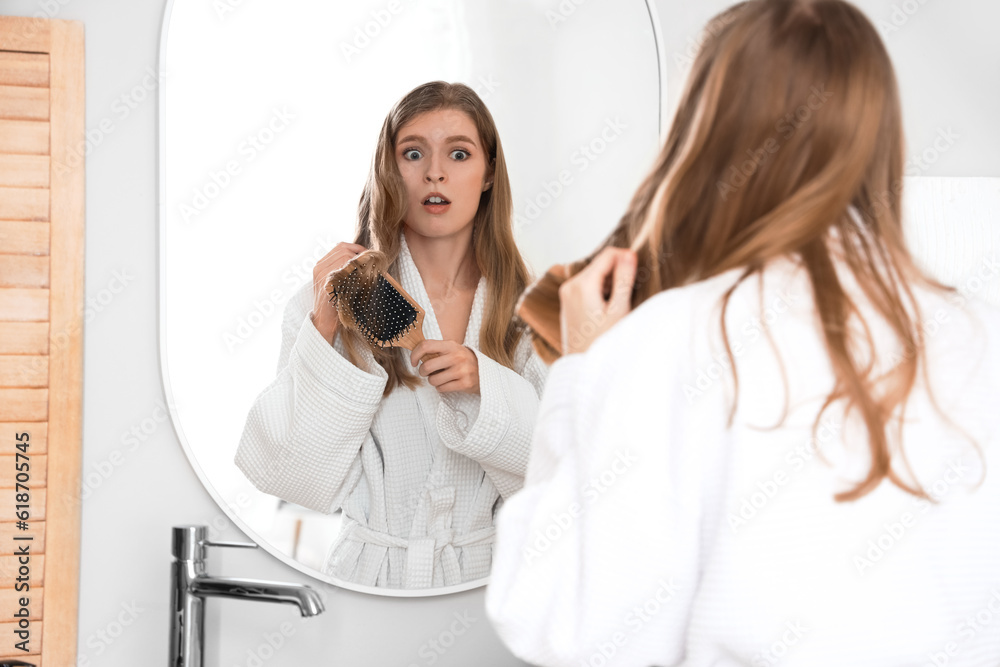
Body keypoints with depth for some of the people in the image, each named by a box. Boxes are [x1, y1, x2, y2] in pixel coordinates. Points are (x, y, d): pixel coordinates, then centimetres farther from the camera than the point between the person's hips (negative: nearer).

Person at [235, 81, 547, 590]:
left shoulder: (526, 306, 7)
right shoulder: (337, 299, -1)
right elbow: (292, 475, -6)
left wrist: (485, 384, -10)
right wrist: (324, 330, -13)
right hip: (371, 573, -2)